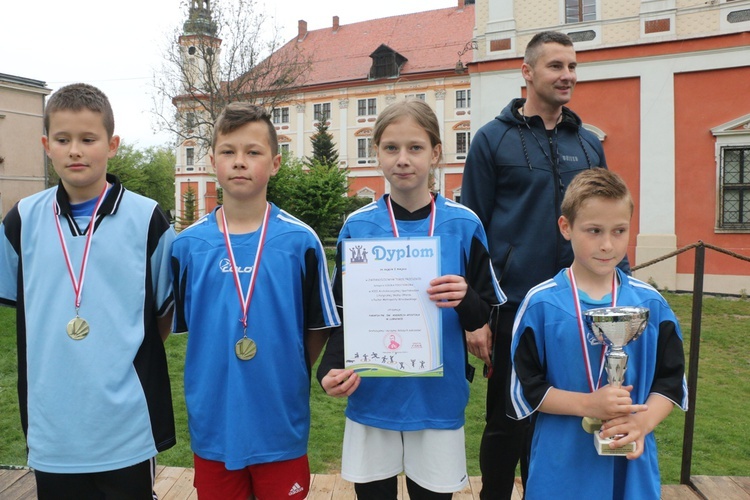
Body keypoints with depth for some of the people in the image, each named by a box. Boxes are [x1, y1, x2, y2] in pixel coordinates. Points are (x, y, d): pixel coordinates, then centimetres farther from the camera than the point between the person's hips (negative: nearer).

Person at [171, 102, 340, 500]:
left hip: (281, 426, -1)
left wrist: (290, 379, -1)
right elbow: (174, 322, 7)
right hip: (212, 425, 2)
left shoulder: (300, 241, -7)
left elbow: (318, 328, 1)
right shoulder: (187, 244, -2)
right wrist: (216, 377, 4)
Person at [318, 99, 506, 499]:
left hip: (438, 398, 0)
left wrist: (466, 300, -21)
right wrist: (331, 368, -13)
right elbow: (342, 314, 3)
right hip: (371, 397, 1)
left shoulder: (463, 225, -5)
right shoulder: (357, 226, -2)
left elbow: (482, 317, 0)